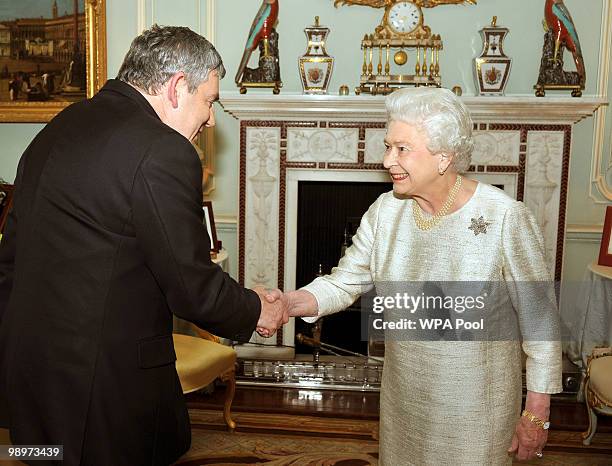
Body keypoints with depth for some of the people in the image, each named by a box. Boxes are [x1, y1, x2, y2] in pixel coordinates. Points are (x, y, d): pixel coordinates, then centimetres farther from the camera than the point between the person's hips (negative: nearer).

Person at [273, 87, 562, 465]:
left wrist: (538, 413, -10)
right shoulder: (386, 211, -7)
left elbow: (539, 320, -14)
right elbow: (344, 282, -2)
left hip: (476, 409, -4)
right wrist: (292, 302, -21)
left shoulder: (505, 218, -21)